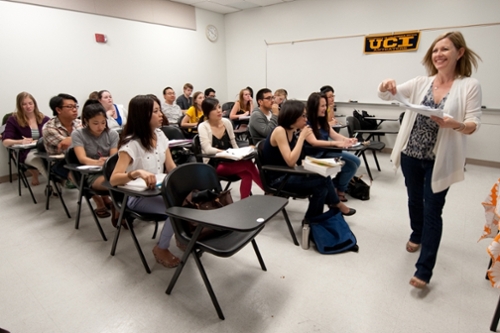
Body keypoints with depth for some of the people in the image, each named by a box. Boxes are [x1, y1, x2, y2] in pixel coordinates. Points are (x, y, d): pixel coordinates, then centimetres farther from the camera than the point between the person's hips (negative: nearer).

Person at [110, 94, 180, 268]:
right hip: (138, 197, -6)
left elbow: (171, 167, 2)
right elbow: (114, 179, -27)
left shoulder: (160, 135, 1)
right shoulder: (131, 143, -19)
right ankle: (161, 248, -3)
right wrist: (137, 172, -46)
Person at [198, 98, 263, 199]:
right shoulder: (203, 127, -7)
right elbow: (208, 149, -19)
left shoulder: (227, 122, 6)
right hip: (215, 165, -5)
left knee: (247, 174, -30)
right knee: (248, 164, -27)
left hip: (230, 161, 5)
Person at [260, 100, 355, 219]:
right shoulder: (279, 131, -19)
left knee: (322, 176, -7)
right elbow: (290, 161, -26)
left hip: (287, 174, 8)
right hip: (277, 179, -8)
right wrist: (301, 137, -21)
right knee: (322, 181, -15)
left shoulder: (292, 131, 6)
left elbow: (293, 162, 6)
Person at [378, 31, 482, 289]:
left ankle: (424, 270, 8)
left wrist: (455, 124, -32)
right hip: (411, 155, 4)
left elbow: (474, 124, -9)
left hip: (440, 160, -3)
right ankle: (417, 235, 48)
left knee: (433, 210, 0)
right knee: (415, 200, 20)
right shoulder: (421, 82, 2)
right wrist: (386, 88, -29)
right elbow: (387, 96, -5)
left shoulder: (470, 86, -6)